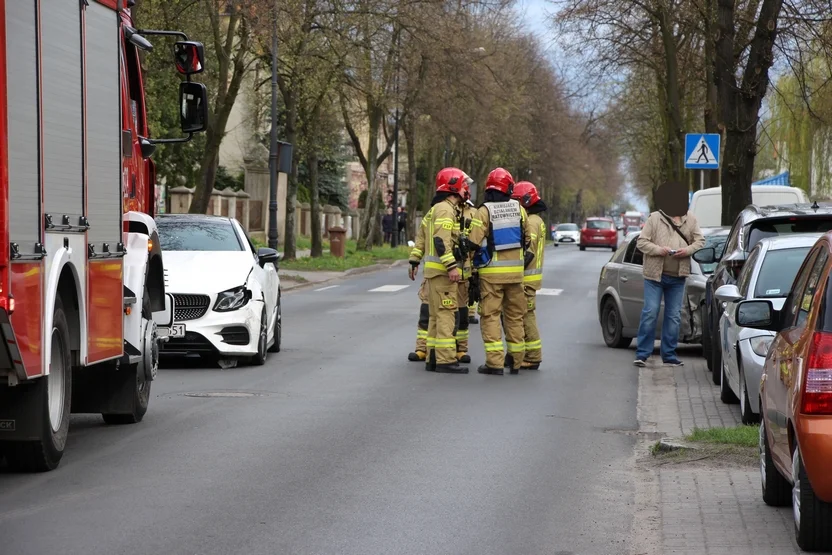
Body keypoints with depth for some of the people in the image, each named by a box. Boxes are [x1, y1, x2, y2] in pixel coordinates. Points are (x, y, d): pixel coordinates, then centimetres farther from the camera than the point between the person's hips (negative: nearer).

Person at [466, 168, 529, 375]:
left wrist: (473, 265, 2)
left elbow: (474, 243, -12)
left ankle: (495, 362, -8)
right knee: (514, 315, 13)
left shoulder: (484, 211, -10)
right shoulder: (519, 209, 3)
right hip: (516, 270, 4)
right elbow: (528, 239, 12)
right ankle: (516, 361, 19)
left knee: (490, 316, -1)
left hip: (491, 272, -4)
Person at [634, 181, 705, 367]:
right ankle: (642, 354, -3)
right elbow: (641, 242, -2)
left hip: (678, 277, 4)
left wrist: (688, 250, -12)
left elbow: (700, 240, 9)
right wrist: (658, 249, -19)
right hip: (655, 275, -3)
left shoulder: (690, 220, 9)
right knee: (650, 313, -7)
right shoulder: (655, 218, -1)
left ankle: (669, 355, 14)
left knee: (674, 316, 6)